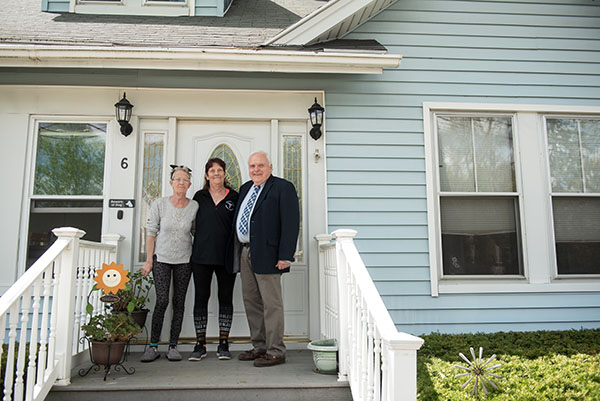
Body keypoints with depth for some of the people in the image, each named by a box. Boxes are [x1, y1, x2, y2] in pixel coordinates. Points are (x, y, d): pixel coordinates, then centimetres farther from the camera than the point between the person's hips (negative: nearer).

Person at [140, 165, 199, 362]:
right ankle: (153, 346, 3)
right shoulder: (159, 204, -5)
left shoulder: (195, 206, -2)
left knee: (179, 302, 3)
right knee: (162, 300, -11)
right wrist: (149, 261, -4)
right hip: (162, 258, -1)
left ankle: (173, 346, 13)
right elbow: (151, 233, -1)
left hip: (184, 260, 2)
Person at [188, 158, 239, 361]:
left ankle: (223, 344, 14)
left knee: (225, 298, 4)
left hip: (226, 256, -1)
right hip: (201, 255, 1)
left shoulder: (234, 197, 5)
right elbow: (190, 221, 17)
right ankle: (200, 345, 14)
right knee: (201, 297, 4)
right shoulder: (199, 197, 8)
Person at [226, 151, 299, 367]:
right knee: (251, 301, 13)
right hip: (244, 252, 8)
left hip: (266, 254, -8)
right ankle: (260, 347, 25)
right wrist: (237, 252, 14)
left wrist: (285, 256, -19)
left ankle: (276, 352, 7)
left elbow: (291, 223, -12)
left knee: (271, 303, -2)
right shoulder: (245, 188, 18)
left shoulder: (283, 187, -5)